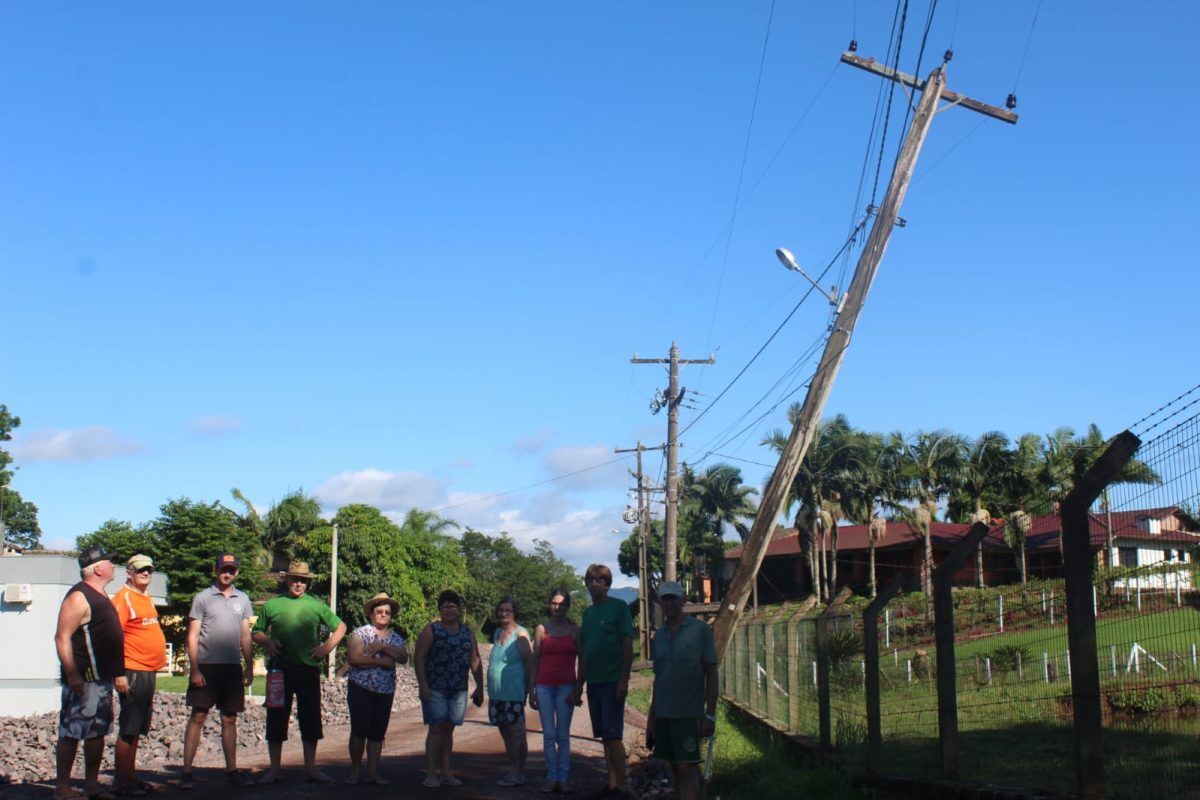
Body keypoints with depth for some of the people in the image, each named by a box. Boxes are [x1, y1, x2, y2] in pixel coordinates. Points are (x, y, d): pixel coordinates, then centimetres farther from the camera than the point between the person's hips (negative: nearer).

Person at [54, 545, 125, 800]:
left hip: (102, 678, 10)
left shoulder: (100, 596, 16)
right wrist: (72, 675, -25)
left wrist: (117, 672, 22)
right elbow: (62, 638, -20)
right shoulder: (79, 596, -14)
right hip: (83, 679, -10)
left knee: (98, 731, 13)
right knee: (72, 732, -5)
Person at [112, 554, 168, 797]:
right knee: (128, 730, -5)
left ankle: (131, 777, 19)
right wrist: (120, 673, -19)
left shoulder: (146, 598, 17)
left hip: (149, 671, 9)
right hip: (134, 671, -9)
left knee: (137, 730, 13)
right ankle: (122, 783, -1)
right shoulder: (123, 597, -10)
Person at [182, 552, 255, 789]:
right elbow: (193, 636, -2)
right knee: (198, 717, -4)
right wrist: (194, 669, -10)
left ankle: (231, 771, 13)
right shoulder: (203, 598, 0)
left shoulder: (242, 599, 12)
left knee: (230, 720, 8)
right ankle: (186, 772, -2)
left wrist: (249, 667, 11)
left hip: (233, 667, 4)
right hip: (207, 666, -4)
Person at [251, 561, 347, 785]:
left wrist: (327, 647, 1)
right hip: (280, 670, 0)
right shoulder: (272, 605, 8)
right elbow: (257, 632, 14)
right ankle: (274, 770, 10)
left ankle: (311, 769, 12)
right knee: (276, 720, 2)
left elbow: (340, 627, 15)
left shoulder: (316, 606, 8)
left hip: (309, 669, 1)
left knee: (311, 720, 4)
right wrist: (267, 642, -6)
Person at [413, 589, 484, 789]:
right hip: (435, 689, -4)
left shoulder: (467, 632, 13)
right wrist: (423, 685, -13)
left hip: (459, 690, 4)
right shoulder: (431, 630, 1)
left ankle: (445, 773, 14)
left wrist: (479, 687, 9)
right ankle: (431, 774, -7)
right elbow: (419, 658, -5)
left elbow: (475, 661, 14)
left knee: (448, 729, 8)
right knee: (436, 728, -8)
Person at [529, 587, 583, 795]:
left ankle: (564, 778, 0)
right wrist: (531, 690, 7)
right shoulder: (541, 629, 8)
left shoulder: (575, 630, 6)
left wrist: (578, 689, -2)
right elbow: (535, 661, 10)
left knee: (563, 735, -3)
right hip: (544, 686, 1)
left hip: (566, 686, -1)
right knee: (549, 735, 0)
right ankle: (551, 778, 3)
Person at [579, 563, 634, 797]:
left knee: (613, 736, -8)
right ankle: (611, 784, 13)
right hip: (593, 682, 6)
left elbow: (628, 645, -9)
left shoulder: (619, 607, -5)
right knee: (605, 736, 9)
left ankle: (620, 787, -5)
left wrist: (624, 680, -15)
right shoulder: (588, 612, 14)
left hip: (612, 681, -6)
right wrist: (580, 683, 16)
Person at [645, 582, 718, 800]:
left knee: (687, 768, -8)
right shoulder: (659, 635, 12)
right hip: (663, 714, 5)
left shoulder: (700, 630, -3)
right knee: (675, 768, 9)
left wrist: (710, 715, -9)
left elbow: (711, 674, -4)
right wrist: (651, 717, 14)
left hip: (688, 714, -5)